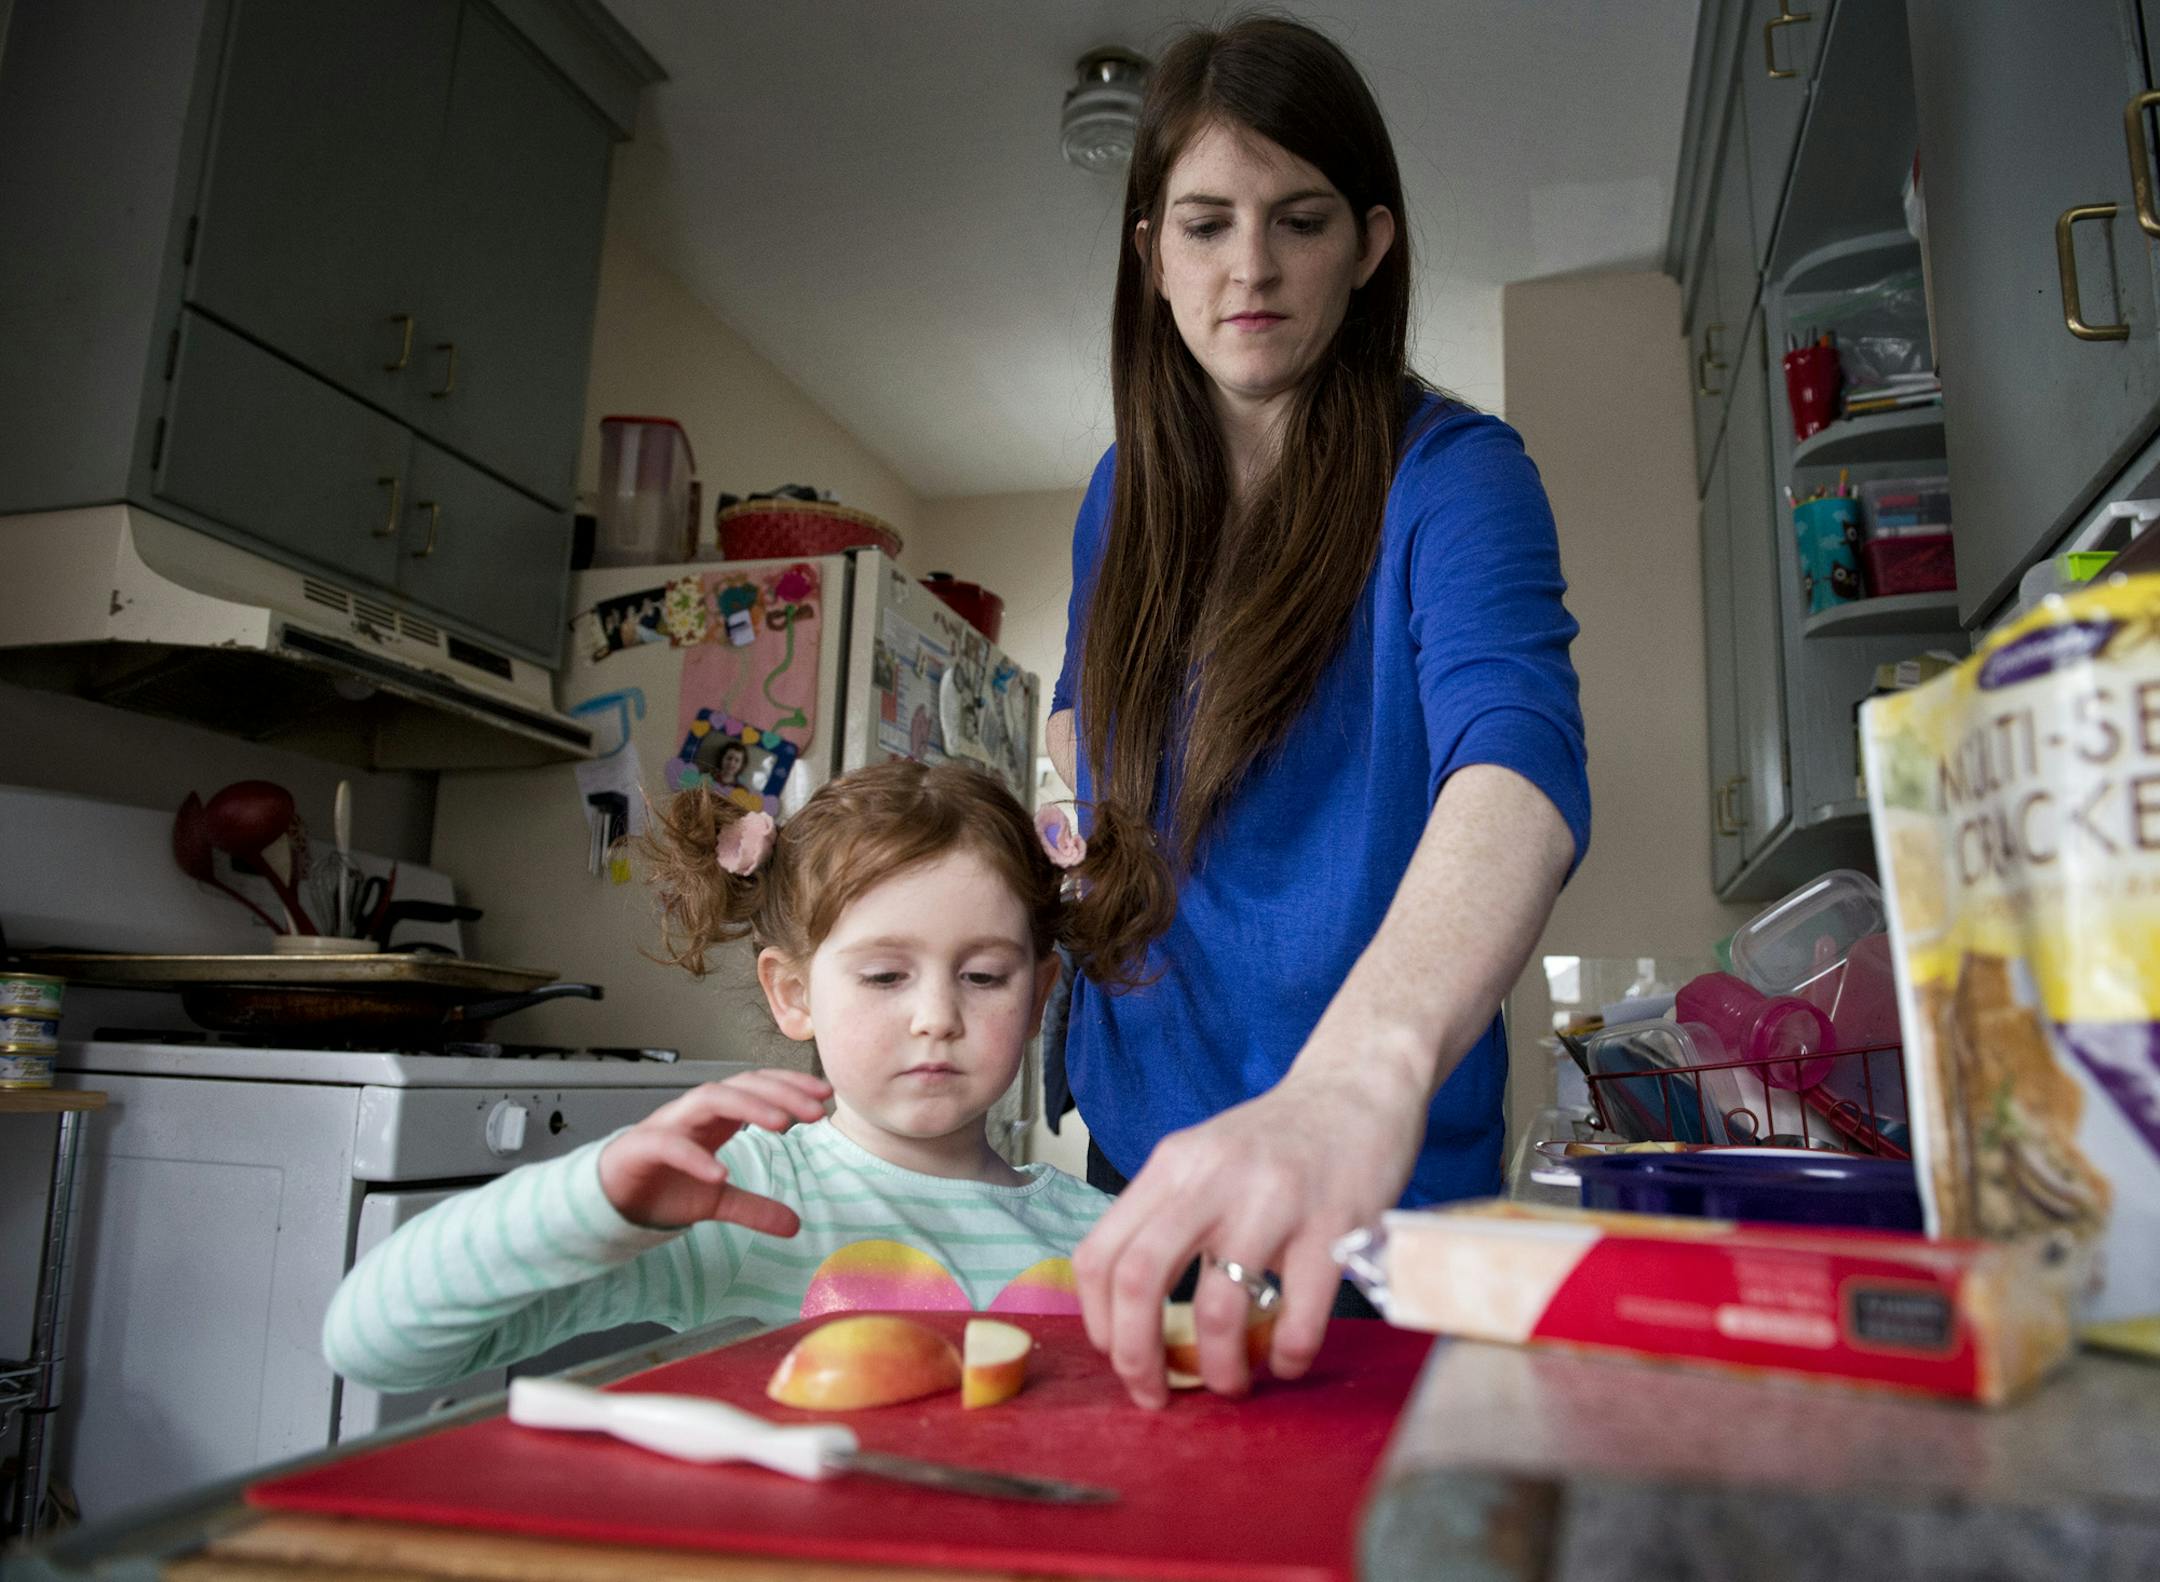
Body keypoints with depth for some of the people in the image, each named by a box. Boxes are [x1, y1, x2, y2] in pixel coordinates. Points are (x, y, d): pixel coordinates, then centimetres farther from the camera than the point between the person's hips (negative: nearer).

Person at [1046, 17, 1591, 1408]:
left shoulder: (1452, 475, -17)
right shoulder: (1126, 491, 2)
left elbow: (1519, 762, -36)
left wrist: (1362, 1078, -55)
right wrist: (1074, 858, -2)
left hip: (1377, 1188, -5)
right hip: (1136, 1137, 6)